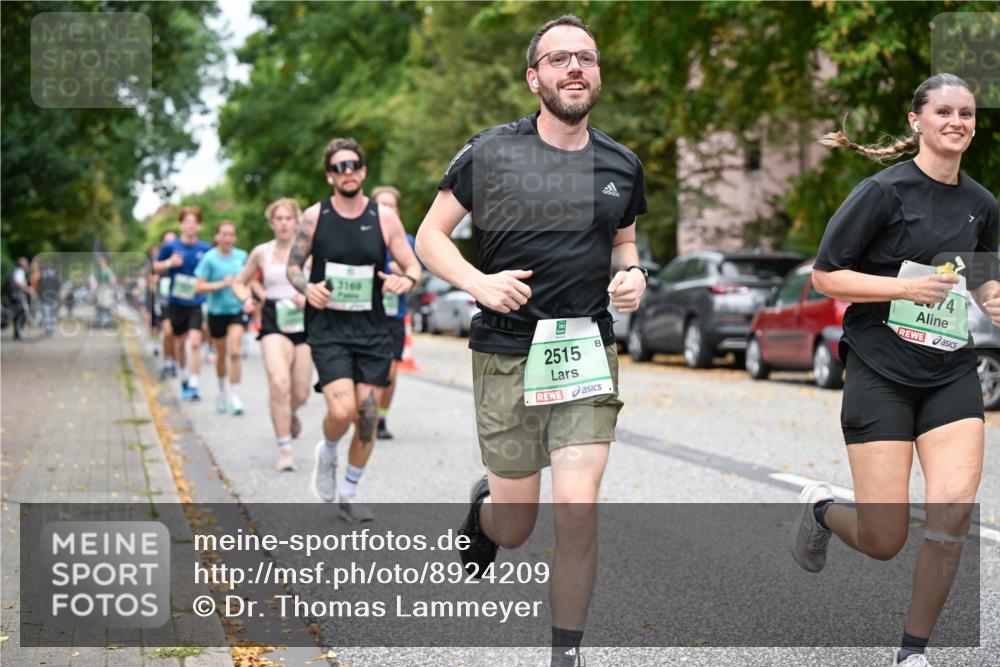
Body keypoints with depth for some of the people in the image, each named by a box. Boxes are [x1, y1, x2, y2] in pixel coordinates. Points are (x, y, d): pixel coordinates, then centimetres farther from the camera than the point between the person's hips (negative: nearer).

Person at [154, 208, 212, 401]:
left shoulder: (205, 249, -2)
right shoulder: (171, 246, -3)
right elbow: (155, 267, 8)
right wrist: (169, 263, -11)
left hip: (197, 303, -1)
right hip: (177, 302, 1)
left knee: (195, 342, -15)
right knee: (179, 343, 14)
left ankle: (193, 385, -14)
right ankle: (184, 377, 36)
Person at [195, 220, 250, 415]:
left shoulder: (242, 256, 0)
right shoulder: (209, 258, -9)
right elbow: (198, 287, -12)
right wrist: (221, 284, -19)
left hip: (238, 310, 0)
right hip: (217, 312, 0)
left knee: (234, 353, -14)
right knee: (221, 354, 15)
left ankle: (234, 397, -9)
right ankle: (222, 390, 38)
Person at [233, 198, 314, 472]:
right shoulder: (261, 252, 5)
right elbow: (239, 282, 18)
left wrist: (309, 297, -16)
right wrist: (246, 299, -3)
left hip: (304, 323, 1)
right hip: (273, 323, -1)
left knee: (300, 394, 6)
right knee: (279, 383, -22)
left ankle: (290, 414, 46)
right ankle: (285, 450, -15)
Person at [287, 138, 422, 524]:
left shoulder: (384, 218, 1)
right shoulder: (314, 216, -1)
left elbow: (413, 267, 4)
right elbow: (293, 264, 8)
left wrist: (405, 282, -19)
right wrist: (306, 288, -14)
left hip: (372, 332, 2)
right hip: (327, 330, -2)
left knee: (368, 417, 3)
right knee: (342, 411, -19)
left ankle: (348, 495, 22)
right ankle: (327, 453, 17)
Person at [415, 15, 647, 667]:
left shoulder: (621, 165, 8)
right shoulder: (490, 153, -3)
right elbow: (430, 235, 3)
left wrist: (632, 274, 1)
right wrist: (477, 281, -15)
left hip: (588, 352, 2)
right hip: (507, 355, -2)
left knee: (578, 508, -13)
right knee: (516, 526, 6)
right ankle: (484, 505, 45)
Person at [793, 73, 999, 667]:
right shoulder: (885, 191, -7)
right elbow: (826, 276, -8)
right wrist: (907, 287, -18)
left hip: (952, 377, 4)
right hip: (881, 373, -4)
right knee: (884, 542, -5)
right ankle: (822, 509, 32)